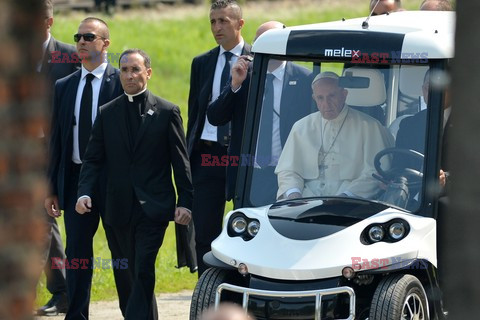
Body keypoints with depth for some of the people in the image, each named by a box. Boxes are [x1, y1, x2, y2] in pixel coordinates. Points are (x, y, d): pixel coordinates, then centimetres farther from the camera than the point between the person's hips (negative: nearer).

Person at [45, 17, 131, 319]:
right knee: (77, 253, 5)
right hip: (75, 178, 4)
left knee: (123, 253, 5)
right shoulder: (63, 87, 9)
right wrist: (51, 187, 6)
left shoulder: (122, 82, -4)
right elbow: (55, 138, 10)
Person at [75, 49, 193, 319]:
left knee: (143, 272, -13)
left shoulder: (167, 112, 1)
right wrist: (85, 193, -9)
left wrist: (186, 202, -6)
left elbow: (181, 162, 1)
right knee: (138, 274, 11)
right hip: (121, 209, 4)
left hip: (154, 207, -4)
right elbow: (93, 159, 7)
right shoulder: (107, 113, 9)